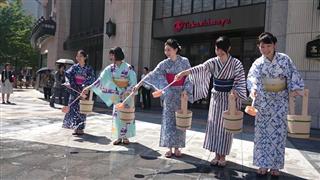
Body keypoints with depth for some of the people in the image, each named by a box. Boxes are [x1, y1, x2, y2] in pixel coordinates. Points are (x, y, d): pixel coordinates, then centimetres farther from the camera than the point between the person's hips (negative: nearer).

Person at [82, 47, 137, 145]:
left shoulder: (128, 67, -13)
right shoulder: (110, 68, -1)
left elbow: (133, 82, -13)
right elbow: (101, 79, -2)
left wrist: (127, 92, -22)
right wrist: (89, 87, -8)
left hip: (128, 94, -4)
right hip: (117, 95, 4)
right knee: (117, 115, 2)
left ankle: (125, 136, 13)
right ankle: (119, 137, 12)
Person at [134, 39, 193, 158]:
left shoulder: (185, 61, -1)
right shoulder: (164, 64, 0)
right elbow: (153, 75, -6)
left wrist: (185, 90, -12)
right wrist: (139, 84, -14)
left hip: (181, 94, -1)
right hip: (170, 94, 1)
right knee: (168, 120, 1)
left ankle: (177, 147, 15)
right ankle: (169, 148, 10)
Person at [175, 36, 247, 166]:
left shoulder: (236, 63, -7)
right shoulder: (213, 62, 0)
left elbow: (240, 82, -8)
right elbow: (200, 68, -15)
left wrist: (235, 93, -22)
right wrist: (184, 72, -30)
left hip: (229, 98, -3)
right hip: (216, 97, 4)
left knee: (225, 126, 2)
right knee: (214, 125, 5)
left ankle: (223, 156, 15)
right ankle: (217, 155, 18)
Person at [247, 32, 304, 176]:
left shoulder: (284, 59, -1)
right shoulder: (258, 63, -2)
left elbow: (293, 75, -2)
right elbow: (252, 77, -17)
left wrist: (294, 89, -19)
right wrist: (253, 88, -38)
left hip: (280, 102, 0)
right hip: (263, 102, 0)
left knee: (278, 133, 4)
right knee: (263, 132, 2)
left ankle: (275, 165, 16)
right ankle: (263, 164, 13)